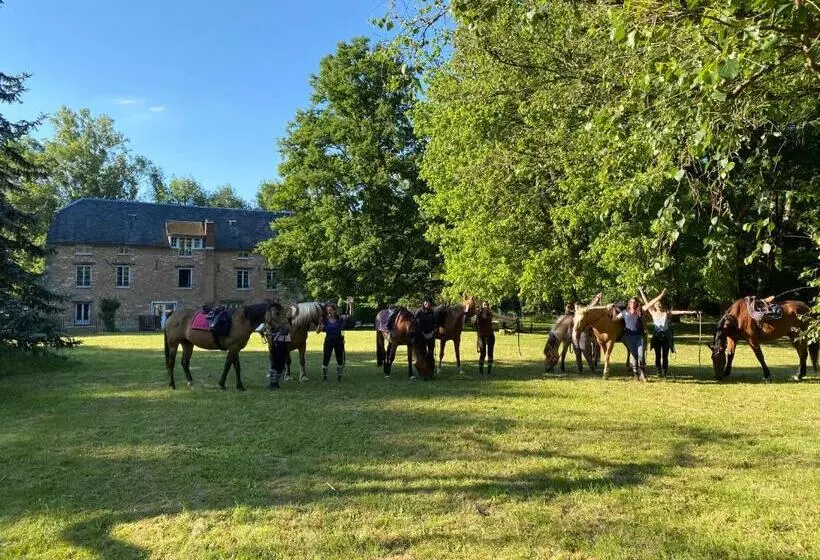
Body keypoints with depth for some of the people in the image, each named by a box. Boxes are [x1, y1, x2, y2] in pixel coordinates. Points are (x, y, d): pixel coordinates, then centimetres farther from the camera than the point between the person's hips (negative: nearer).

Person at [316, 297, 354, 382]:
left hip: (338, 340, 1)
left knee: (340, 359, 11)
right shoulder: (325, 320, -4)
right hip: (328, 340, 0)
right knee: (325, 359, 0)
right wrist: (320, 324, -25)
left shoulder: (340, 318, -5)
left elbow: (350, 315, -15)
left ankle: (339, 375, 28)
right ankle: (324, 376, 14)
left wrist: (350, 305, -27)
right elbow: (318, 331, -8)